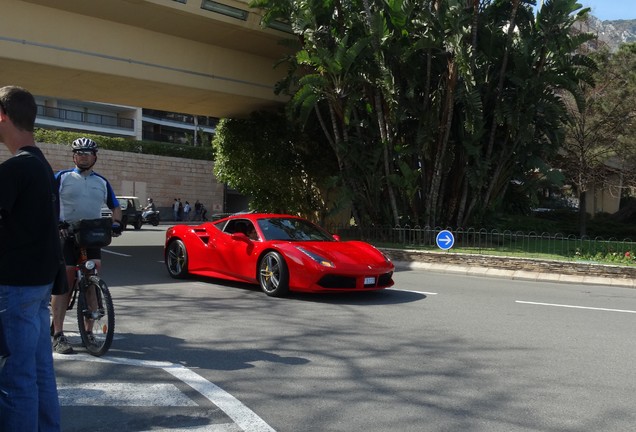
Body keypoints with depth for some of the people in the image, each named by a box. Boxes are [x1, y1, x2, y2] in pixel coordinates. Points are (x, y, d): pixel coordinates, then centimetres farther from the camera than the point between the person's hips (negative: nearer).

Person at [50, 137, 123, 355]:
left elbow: (115, 206, 21)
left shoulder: (102, 182, 13)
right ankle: (58, 335, -2)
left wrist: (116, 223, 3)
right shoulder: (62, 177, 3)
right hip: (66, 236, -3)